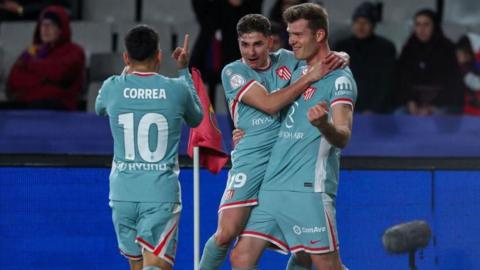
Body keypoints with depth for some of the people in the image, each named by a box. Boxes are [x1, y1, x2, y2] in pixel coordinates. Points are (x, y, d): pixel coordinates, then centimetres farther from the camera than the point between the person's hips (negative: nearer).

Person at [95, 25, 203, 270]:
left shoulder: (113, 87, -1)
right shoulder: (177, 89, -3)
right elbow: (196, 118, 21)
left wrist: (128, 71, 37)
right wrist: (184, 70, 29)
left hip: (123, 193, 2)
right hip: (162, 194, -2)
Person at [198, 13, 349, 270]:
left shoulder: (286, 60, 10)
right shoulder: (233, 72, -2)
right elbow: (269, 104, -14)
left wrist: (339, 58, -6)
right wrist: (309, 77, -17)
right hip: (251, 159, -3)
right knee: (226, 234, -11)